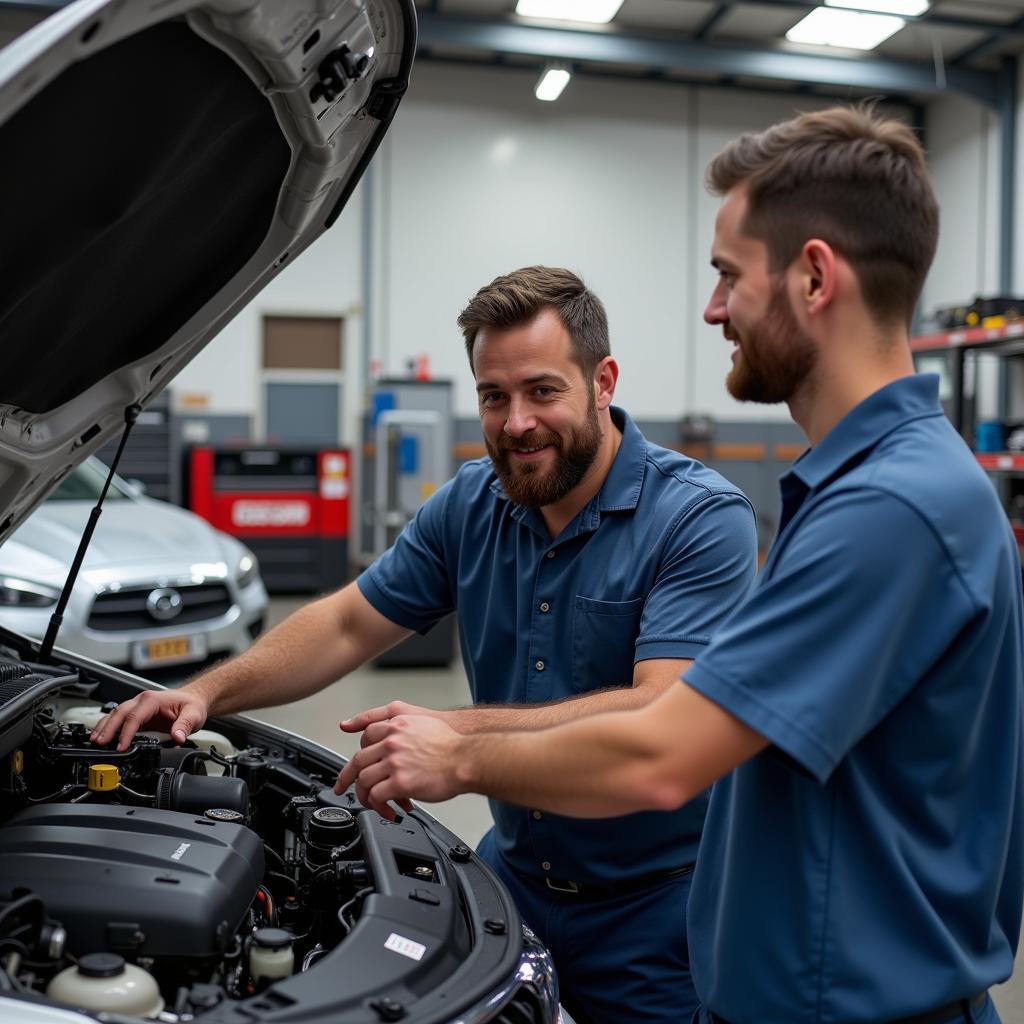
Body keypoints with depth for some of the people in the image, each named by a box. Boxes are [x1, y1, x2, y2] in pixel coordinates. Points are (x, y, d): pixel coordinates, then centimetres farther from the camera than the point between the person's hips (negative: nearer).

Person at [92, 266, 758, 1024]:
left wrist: (461, 734, -38)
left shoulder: (703, 518, -21)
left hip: (651, 906, -5)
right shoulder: (472, 504, -1)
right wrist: (210, 692, -6)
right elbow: (348, 624, 6)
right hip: (514, 871, 5)